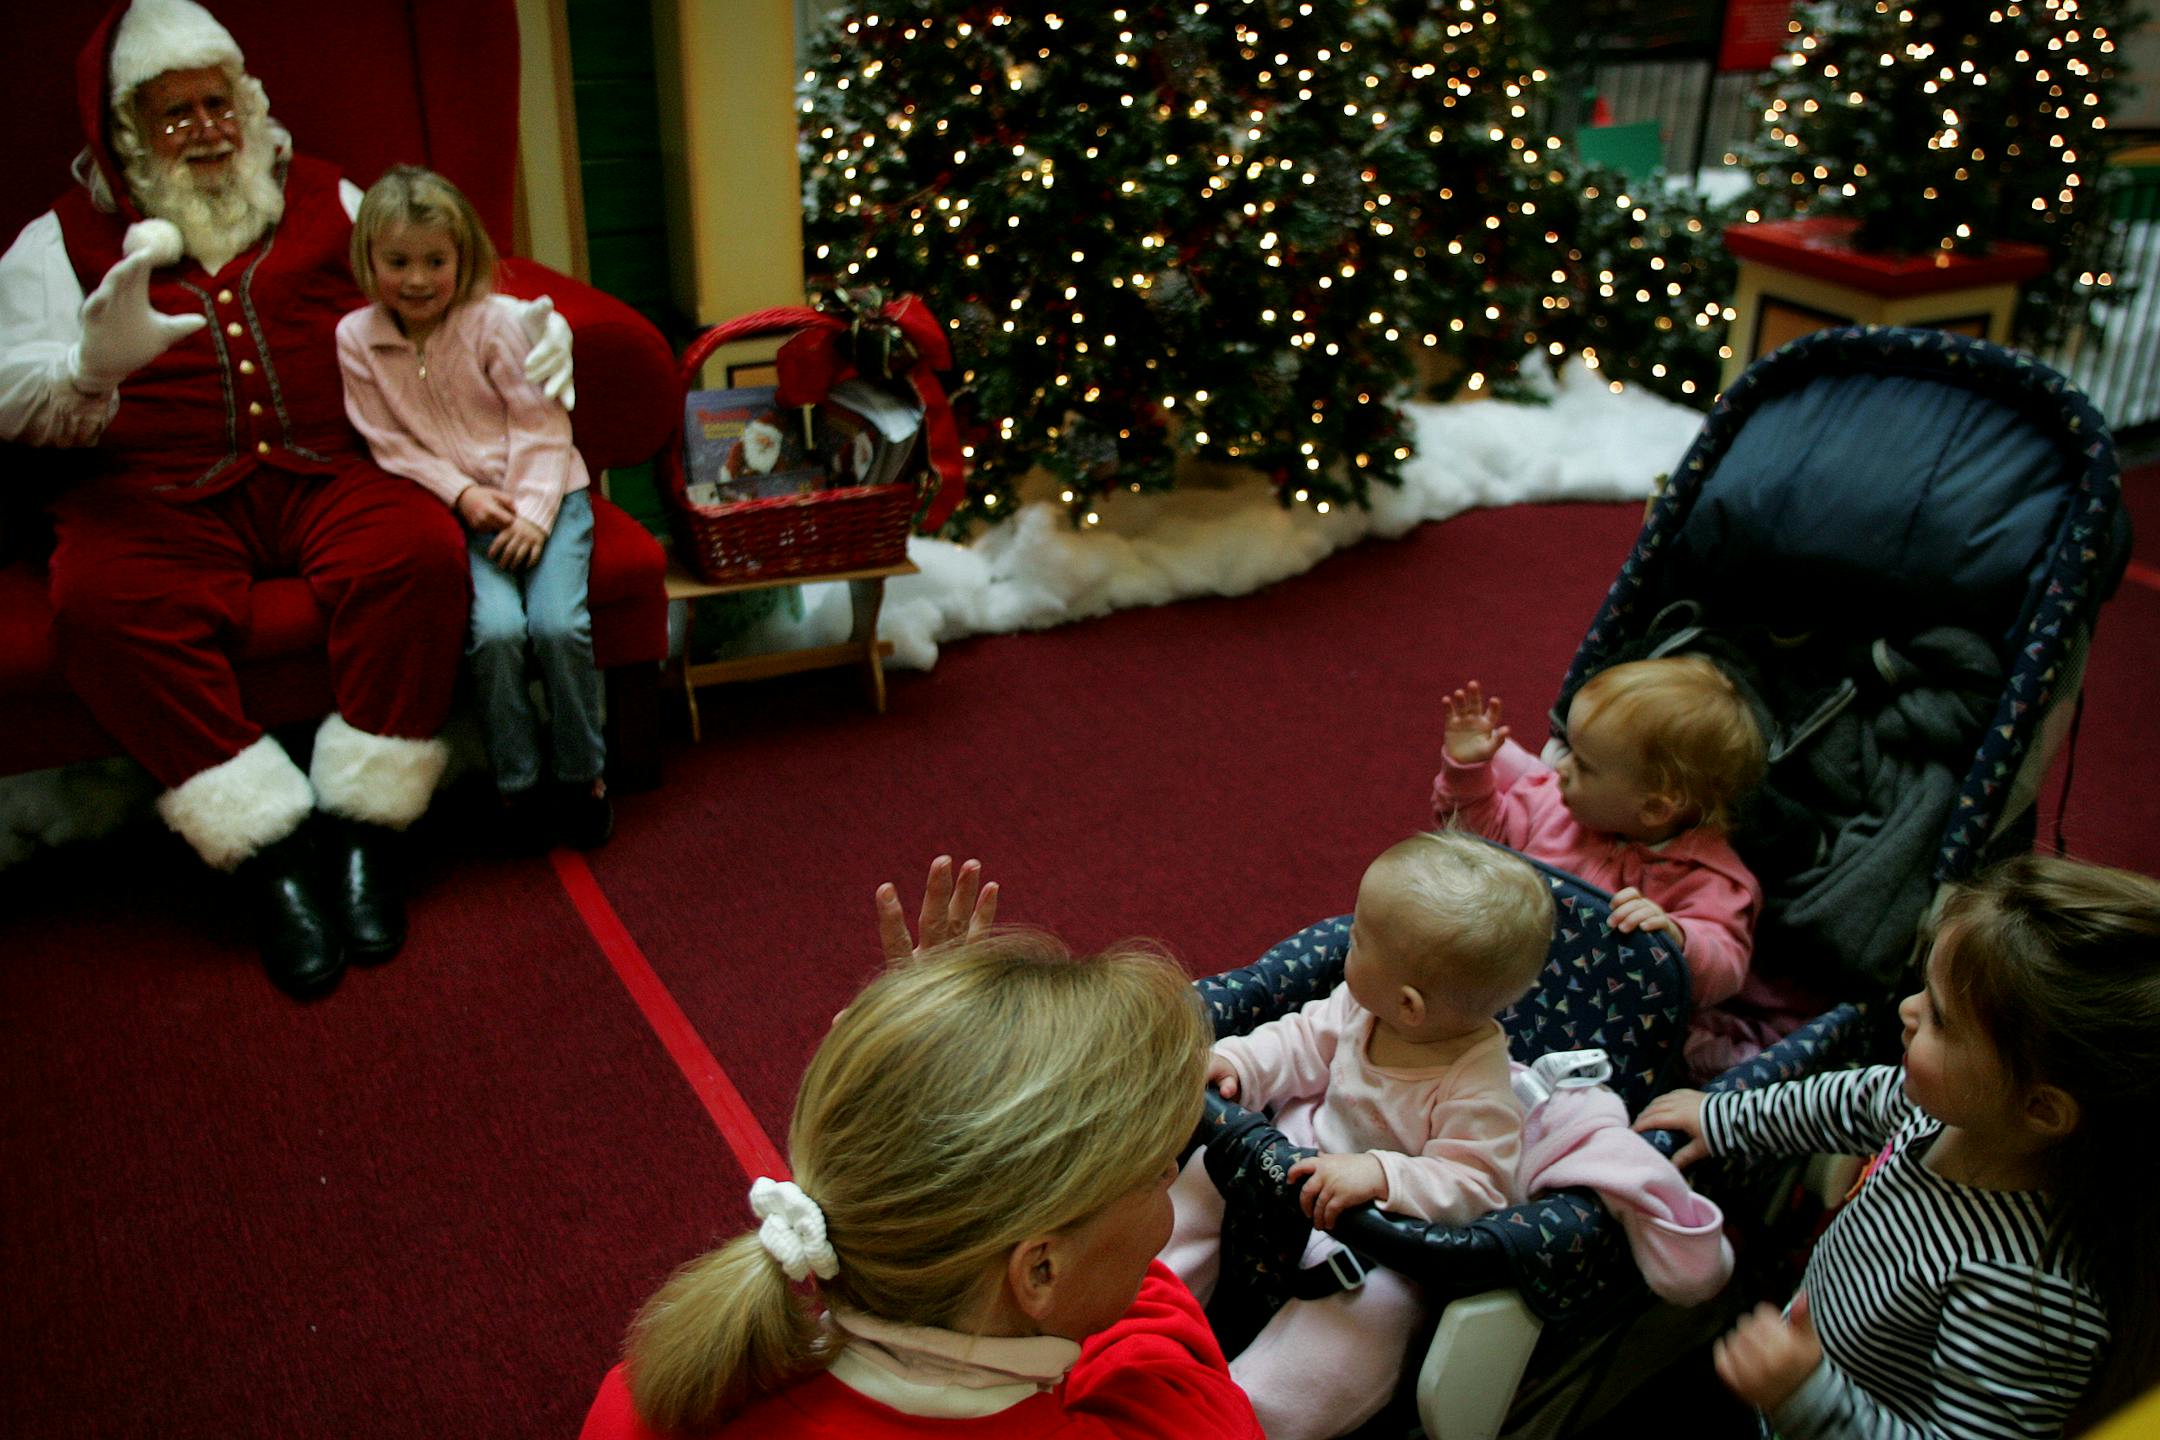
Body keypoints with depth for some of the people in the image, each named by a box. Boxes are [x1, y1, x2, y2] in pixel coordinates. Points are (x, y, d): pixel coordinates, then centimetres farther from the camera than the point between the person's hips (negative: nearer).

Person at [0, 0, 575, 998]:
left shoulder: (326, 200, 21)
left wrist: (533, 327, 0)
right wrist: (97, 366, -20)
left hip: (326, 471, 1)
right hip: (160, 495, -1)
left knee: (421, 548, -31)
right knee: (105, 606, -33)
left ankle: (362, 828, -22)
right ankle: (268, 850, -25)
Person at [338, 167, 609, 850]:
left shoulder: (492, 325, -4)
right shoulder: (357, 338, 2)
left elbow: (541, 426, -5)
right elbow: (392, 445, 2)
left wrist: (532, 513, -17)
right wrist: (464, 494, -12)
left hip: (543, 493, -1)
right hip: (456, 510, 1)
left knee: (558, 622, -22)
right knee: (496, 628, -24)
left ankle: (582, 775, -1)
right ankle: (516, 781, -5)